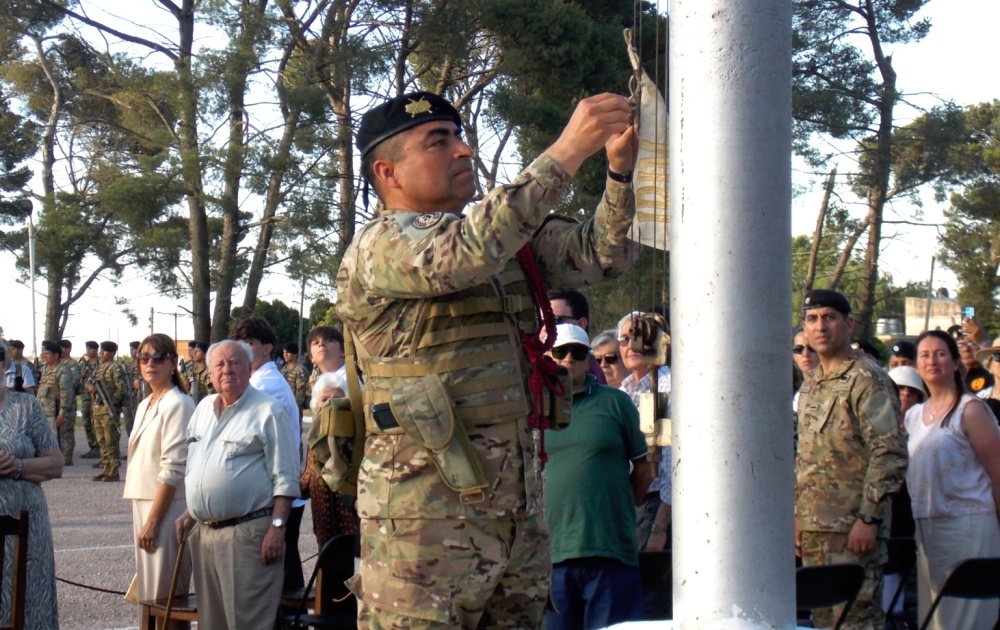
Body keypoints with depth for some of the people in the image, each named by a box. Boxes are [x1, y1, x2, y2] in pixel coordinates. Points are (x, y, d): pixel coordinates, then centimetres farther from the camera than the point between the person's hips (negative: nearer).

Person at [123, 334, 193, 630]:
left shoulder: (177, 404, -12)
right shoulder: (145, 405, 15)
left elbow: (173, 469, -17)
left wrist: (153, 520, -18)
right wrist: (143, 517, 12)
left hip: (168, 507, -9)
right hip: (143, 504, 9)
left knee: (166, 598, -4)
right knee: (150, 596, 11)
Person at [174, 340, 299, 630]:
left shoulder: (267, 411, -6)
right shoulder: (203, 409, 16)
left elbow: (285, 478, -10)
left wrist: (277, 526, -17)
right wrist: (189, 512, 17)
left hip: (247, 532, -7)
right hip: (204, 531, 7)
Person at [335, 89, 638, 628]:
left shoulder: (508, 238, 16)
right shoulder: (379, 246, -7)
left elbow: (599, 254, 9)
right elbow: (467, 252, -25)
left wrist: (619, 167, -8)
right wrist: (568, 150, -25)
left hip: (519, 504, 7)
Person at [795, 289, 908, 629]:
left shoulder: (867, 380, -10)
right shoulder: (811, 384, 16)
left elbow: (890, 454, -16)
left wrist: (868, 519, -19)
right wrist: (798, 516, 17)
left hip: (854, 528, -8)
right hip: (815, 525, 8)